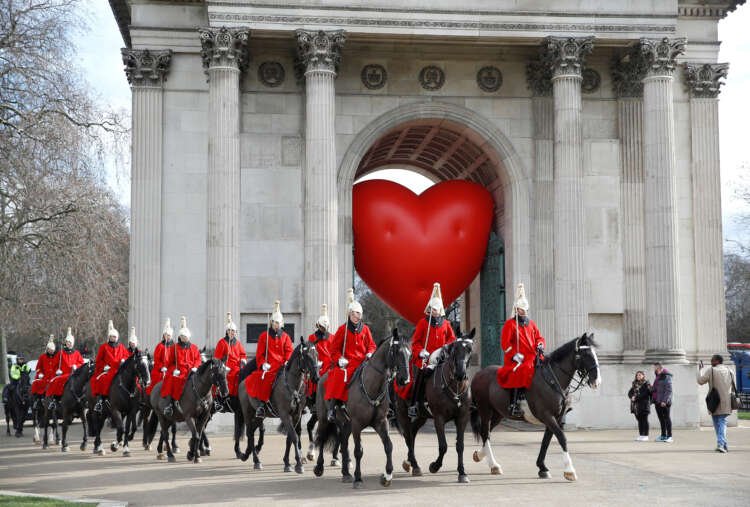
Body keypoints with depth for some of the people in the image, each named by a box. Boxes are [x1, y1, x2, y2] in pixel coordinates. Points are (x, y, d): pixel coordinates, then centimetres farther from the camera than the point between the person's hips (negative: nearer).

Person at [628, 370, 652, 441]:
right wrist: (632, 397, -9)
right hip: (636, 405, 6)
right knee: (639, 420, 9)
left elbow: (644, 394, -15)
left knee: (644, 420, -3)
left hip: (644, 405, -6)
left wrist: (636, 397, -17)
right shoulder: (635, 384, 16)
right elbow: (630, 393, 11)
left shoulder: (646, 384, -3)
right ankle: (641, 435, 14)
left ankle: (645, 436, 0)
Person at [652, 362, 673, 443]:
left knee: (666, 418, -5)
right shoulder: (657, 377, 16)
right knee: (661, 419, 12)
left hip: (664, 402, -9)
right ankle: (663, 436, 18)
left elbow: (669, 390, -17)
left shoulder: (666, 377, -11)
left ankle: (669, 436, -2)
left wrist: (665, 401, -22)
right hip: (657, 401, 9)